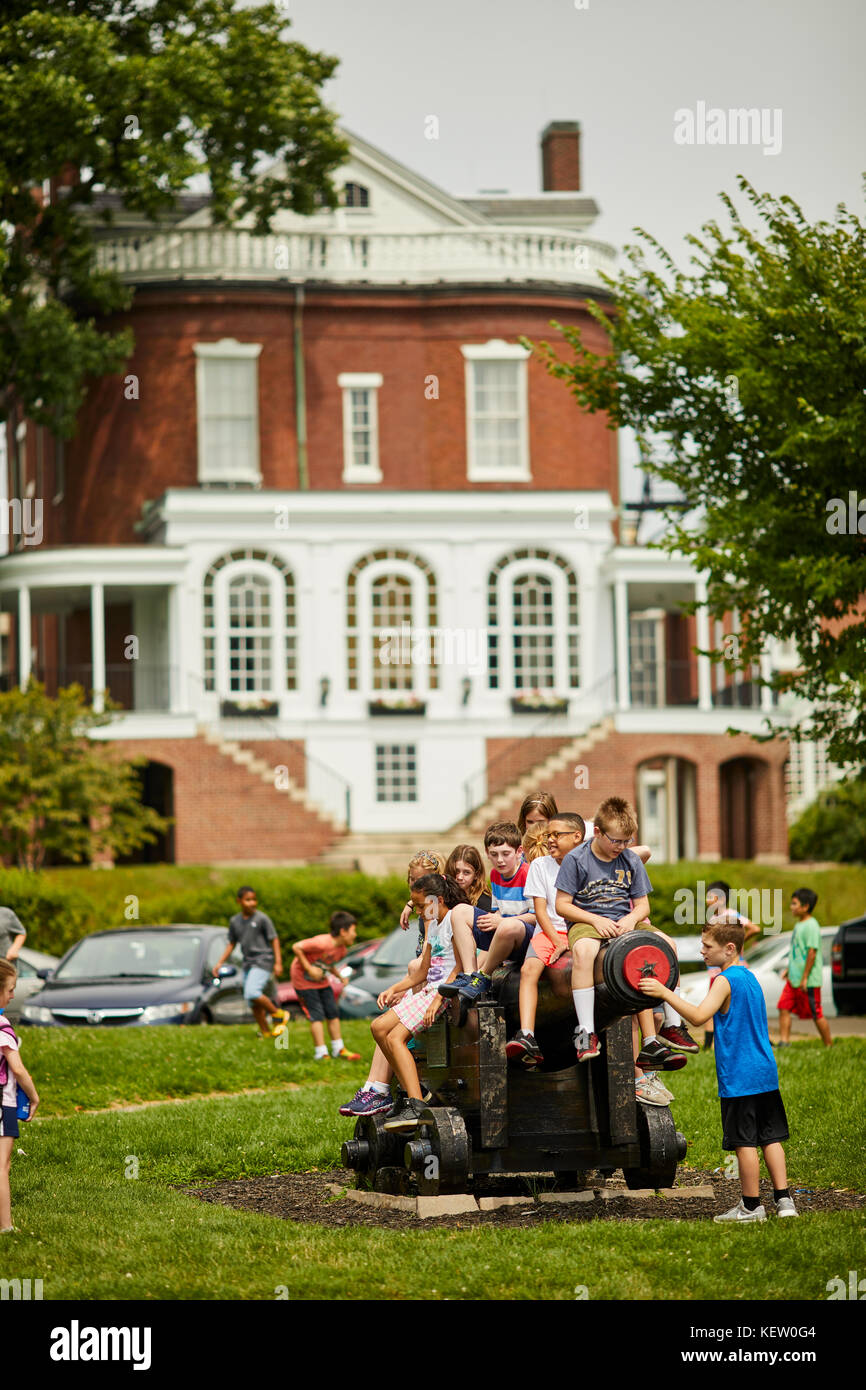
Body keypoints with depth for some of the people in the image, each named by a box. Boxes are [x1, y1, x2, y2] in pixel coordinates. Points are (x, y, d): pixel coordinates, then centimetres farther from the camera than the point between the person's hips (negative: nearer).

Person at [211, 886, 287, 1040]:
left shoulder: (262, 919, -7)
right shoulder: (235, 921, 9)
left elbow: (274, 940, -5)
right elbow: (231, 944, 19)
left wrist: (278, 963, -11)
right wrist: (220, 963, 13)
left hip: (263, 961, -6)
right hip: (248, 963, 6)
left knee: (252, 993, -24)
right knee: (253, 1004, 5)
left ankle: (278, 1015, -7)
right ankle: (265, 1032, 15)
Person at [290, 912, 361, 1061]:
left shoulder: (342, 949, -3)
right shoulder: (323, 943, -32)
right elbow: (296, 948, -30)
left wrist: (339, 976, -4)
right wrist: (309, 969, -28)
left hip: (321, 980, 8)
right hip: (303, 980, -8)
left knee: (333, 1013, 5)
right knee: (317, 1016, -11)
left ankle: (338, 1050, 13)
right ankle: (321, 1053, -8)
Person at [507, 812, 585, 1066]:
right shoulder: (541, 865, 13)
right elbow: (541, 911, 7)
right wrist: (558, 943, -8)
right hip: (550, 931, 1)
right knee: (529, 969, -28)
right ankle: (526, 1038, -39)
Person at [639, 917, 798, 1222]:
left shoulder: (725, 981, -13)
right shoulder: (750, 978, 15)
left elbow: (698, 1016, -25)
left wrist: (663, 992, -25)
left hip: (738, 1077, -9)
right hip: (765, 1072, 9)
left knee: (744, 1141, -2)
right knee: (770, 1137, 10)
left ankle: (751, 1206, 2)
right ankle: (783, 1200, 9)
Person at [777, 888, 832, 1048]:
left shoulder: (811, 926, -16)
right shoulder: (799, 925, 14)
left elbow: (812, 953, -20)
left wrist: (805, 978, -20)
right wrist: (788, 969, 24)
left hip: (809, 981, -9)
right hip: (793, 980, 9)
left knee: (816, 1015, -1)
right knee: (784, 1008, 1)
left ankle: (829, 1045, 9)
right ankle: (784, 1041, 2)